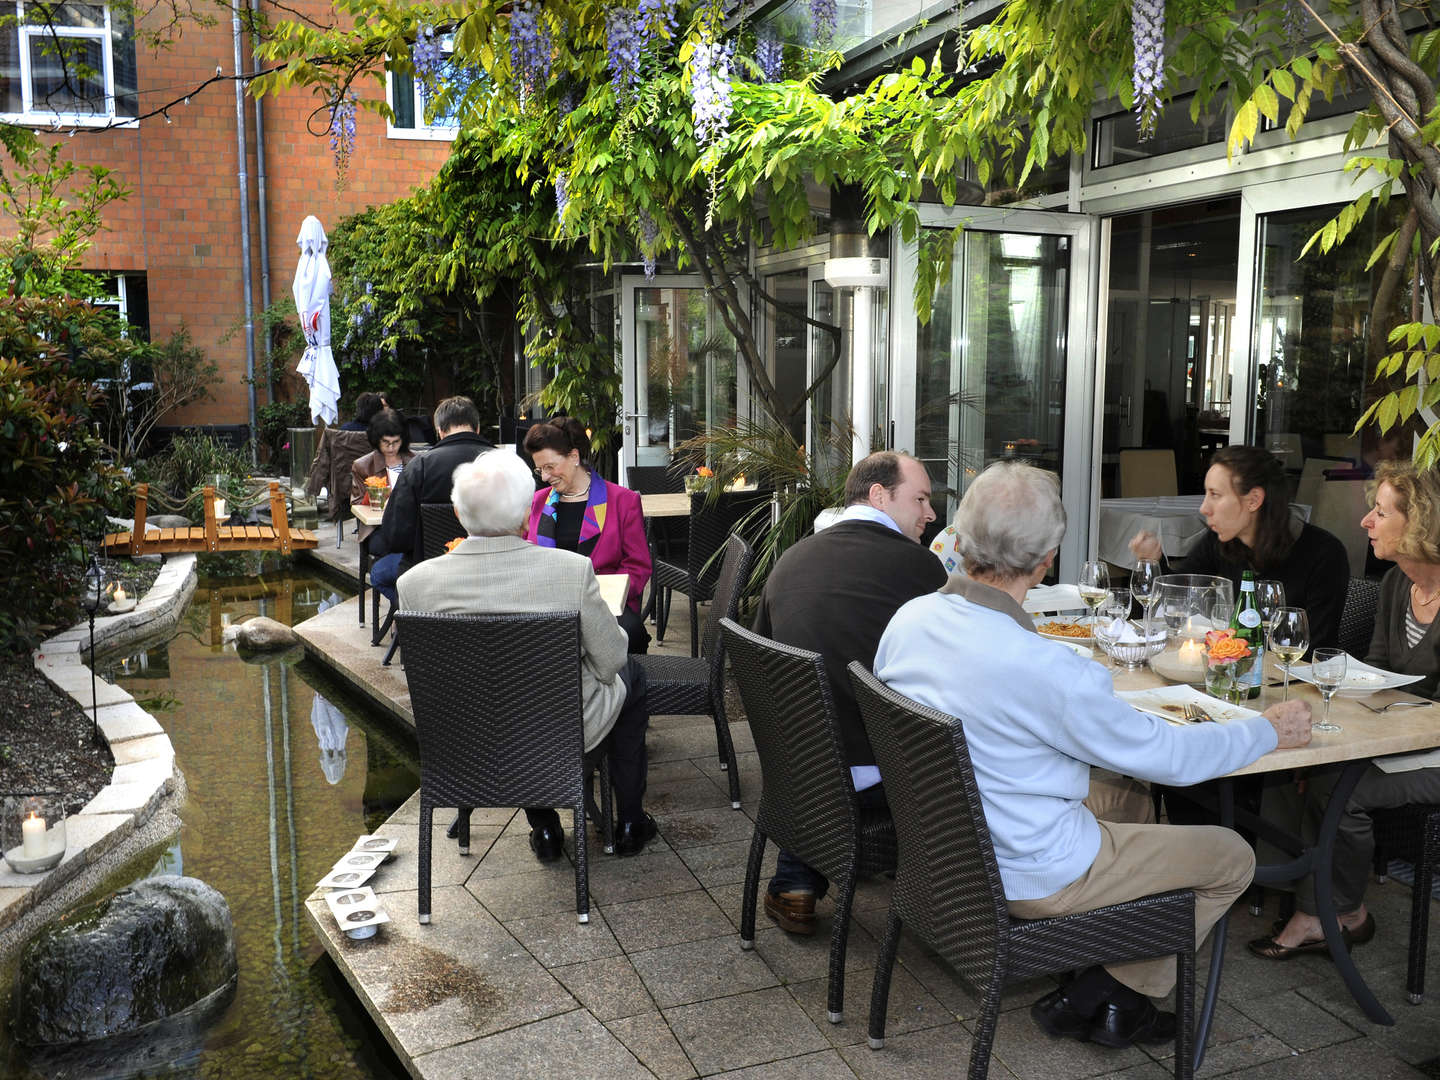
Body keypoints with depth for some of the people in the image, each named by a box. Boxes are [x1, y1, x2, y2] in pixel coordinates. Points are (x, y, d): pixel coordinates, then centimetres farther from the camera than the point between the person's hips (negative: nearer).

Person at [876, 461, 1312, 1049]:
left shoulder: (908, 620, -10)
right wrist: (1270, 731, 2)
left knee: (1132, 796, 28)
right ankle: (1105, 1001, 16)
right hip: (1026, 878, -7)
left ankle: (1089, 996, 27)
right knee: (1232, 856, 9)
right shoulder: (1047, 670, -32)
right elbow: (1169, 756, -17)